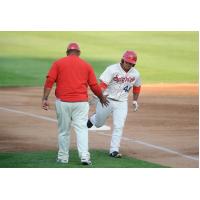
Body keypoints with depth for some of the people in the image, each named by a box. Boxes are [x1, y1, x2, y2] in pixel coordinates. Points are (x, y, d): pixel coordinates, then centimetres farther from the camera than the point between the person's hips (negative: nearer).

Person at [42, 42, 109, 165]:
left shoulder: (58, 63, 5)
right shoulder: (86, 65, 8)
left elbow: (49, 81, -5)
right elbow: (94, 85, 7)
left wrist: (45, 99, -7)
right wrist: (102, 98, 23)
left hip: (63, 102, 0)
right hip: (81, 102, 0)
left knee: (64, 131, 10)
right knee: (82, 129, -2)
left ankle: (63, 157, 15)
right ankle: (84, 156, -15)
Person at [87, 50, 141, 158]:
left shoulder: (135, 74, -1)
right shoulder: (112, 69, -16)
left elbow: (137, 87, 18)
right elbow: (103, 84, -24)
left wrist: (135, 101, 19)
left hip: (122, 103, 3)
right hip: (107, 100, -3)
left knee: (119, 126, -8)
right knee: (99, 124, 13)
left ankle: (114, 150, 0)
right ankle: (92, 119, 50)